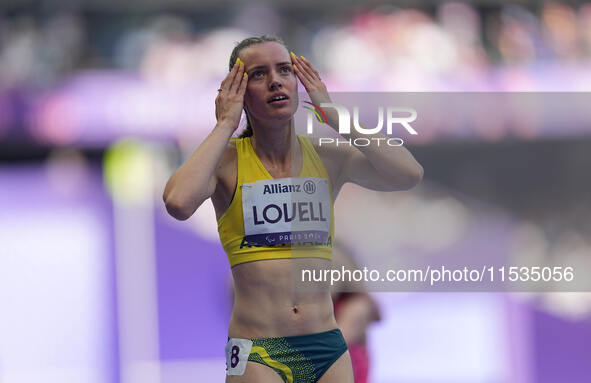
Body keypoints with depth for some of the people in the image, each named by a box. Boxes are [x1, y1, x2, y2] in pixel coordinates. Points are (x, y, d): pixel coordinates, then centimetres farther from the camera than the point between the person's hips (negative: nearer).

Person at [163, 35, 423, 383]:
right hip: (256, 354, -3)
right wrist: (226, 126, -11)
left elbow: (409, 175, -9)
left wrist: (333, 115, -4)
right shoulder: (226, 161, -1)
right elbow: (178, 203, -23)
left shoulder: (328, 158, 7)